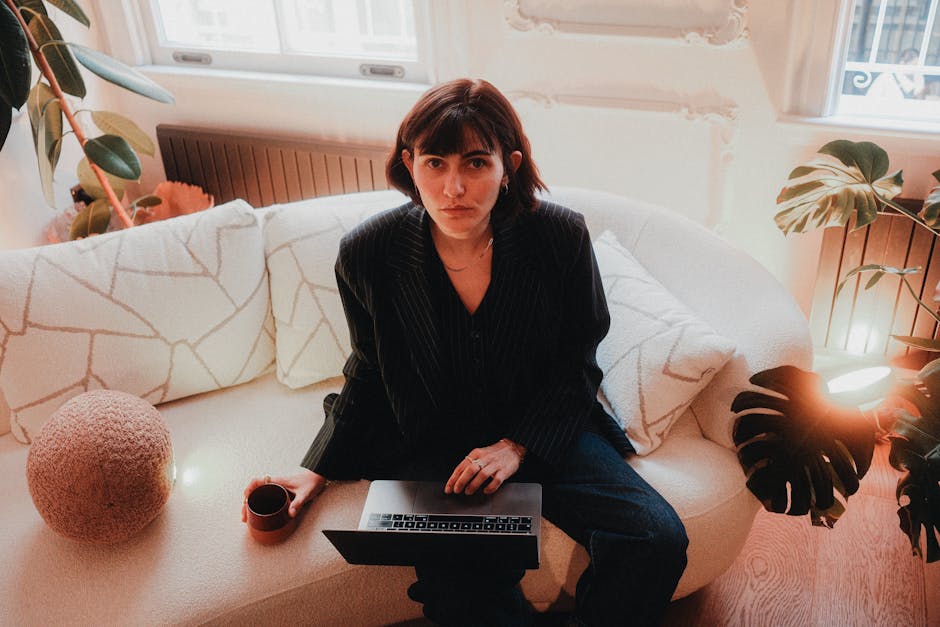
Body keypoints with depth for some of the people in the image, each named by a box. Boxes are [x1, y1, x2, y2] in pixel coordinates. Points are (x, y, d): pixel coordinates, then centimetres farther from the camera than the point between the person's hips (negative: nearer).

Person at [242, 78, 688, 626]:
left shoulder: (561, 237, -12)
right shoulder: (367, 256, -10)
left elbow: (576, 368, -1)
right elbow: (369, 375, 6)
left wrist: (517, 446, -14)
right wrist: (319, 471, -1)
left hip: (542, 430, 2)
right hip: (427, 445, -1)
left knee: (658, 539, -19)